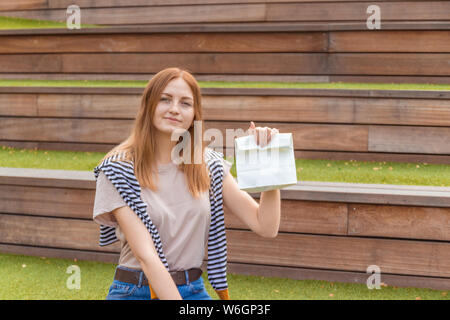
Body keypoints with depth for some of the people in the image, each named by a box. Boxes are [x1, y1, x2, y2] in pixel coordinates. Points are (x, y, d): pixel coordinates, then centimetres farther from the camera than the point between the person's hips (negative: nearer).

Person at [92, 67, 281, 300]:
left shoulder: (208, 165, 4)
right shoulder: (119, 170, -8)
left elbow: (265, 226, 0)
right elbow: (145, 255, -17)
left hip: (194, 290, 1)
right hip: (135, 292, -1)